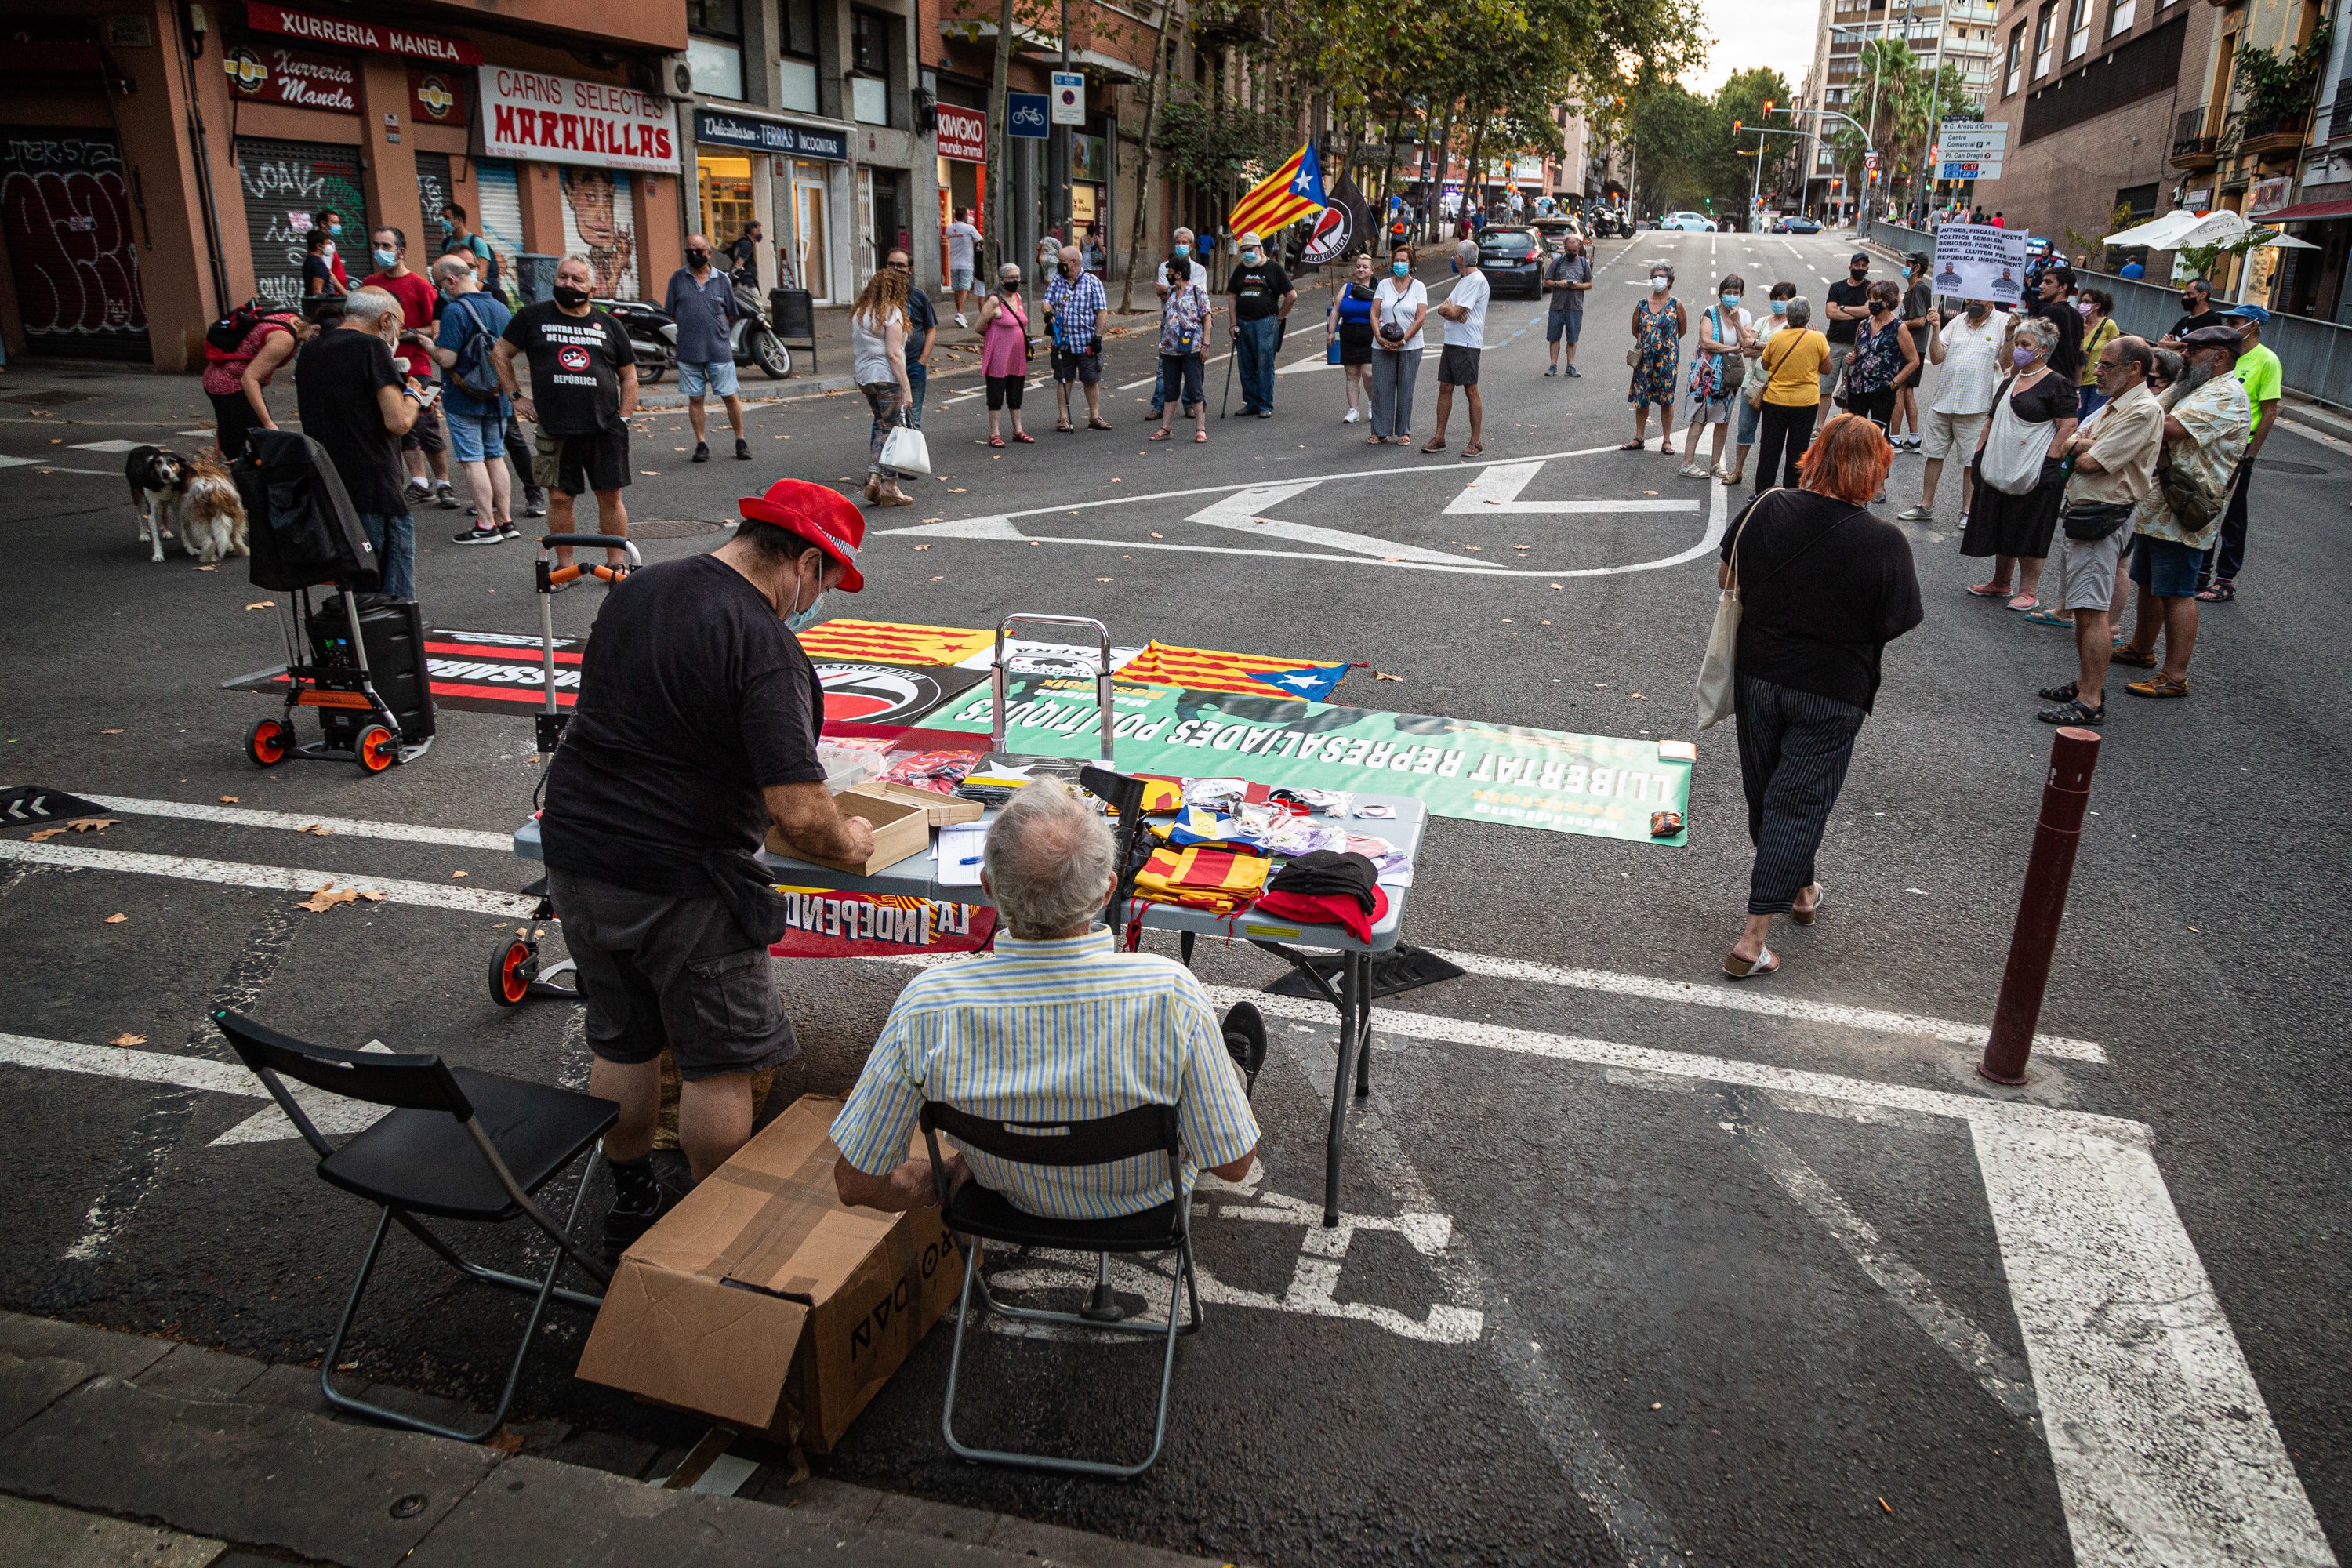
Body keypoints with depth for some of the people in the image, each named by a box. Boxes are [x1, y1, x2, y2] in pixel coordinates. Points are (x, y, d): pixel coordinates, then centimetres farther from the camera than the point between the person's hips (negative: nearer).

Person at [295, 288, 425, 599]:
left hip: (326, 492, 8)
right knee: (396, 598, -1)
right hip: (378, 492, -7)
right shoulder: (372, 347, -9)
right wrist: (412, 396, 5)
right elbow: (398, 422, -18)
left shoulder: (308, 352, 14)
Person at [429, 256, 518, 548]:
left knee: (472, 461, -1)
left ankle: (486, 526, -1)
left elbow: (447, 359, -20)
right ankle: (505, 521, 16)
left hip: (463, 400, -7)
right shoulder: (501, 308, 7)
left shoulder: (455, 310, -16)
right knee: (495, 458, 14)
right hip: (496, 400, 7)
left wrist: (431, 344, -2)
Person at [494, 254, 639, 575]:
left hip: (604, 428, 1)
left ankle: (617, 562, 14)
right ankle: (565, 565, 13)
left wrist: (624, 418, 4)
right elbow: (502, 354, 13)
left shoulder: (608, 325, 9)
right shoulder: (534, 316, 6)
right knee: (560, 497, 2)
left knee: (610, 496, 2)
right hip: (554, 430, 0)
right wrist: (515, 396, 6)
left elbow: (629, 376, 13)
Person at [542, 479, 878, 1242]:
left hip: (577, 852, 8)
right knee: (718, 1063, 10)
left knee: (621, 1044, 22)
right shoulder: (765, 644, -21)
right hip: (679, 881, -8)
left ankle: (630, 1205, 39)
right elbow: (799, 812, -26)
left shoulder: (636, 590, 4)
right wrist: (846, 841, -6)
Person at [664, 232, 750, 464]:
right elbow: (672, 313, 10)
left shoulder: (721, 279, 4)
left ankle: (740, 441, 12)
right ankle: (701, 444, 12)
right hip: (688, 350, 1)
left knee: (731, 396, 0)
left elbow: (730, 315, 12)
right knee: (696, 399, 5)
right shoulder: (678, 278, 4)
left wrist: (719, 334, 11)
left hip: (719, 350, -1)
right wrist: (690, 331, 7)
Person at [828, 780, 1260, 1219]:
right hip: (1147, 1203, -2)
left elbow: (854, 1183, -21)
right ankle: (1229, 1062, 61)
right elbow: (1233, 1164, -24)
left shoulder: (926, 1006, -34)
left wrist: (946, 1176, -1)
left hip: (1017, 1200, 2)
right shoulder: (1172, 993, -39)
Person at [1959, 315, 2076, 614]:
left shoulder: (2057, 385, -9)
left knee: (2028, 534, 0)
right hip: (1999, 471, 7)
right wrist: (1979, 455, 12)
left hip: (2033, 476, -7)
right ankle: (2000, 583, 28)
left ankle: (2029, 592, 10)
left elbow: (2068, 427, -14)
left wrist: (2048, 463, -19)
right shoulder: (2009, 383, 15)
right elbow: (1992, 422, 20)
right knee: (2001, 530, 15)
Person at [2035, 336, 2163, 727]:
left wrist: (2082, 448, 3)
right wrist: (2084, 444, -8)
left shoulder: (2144, 411, -15)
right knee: (2083, 608, 15)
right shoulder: (2112, 407, 18)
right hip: (2081, 513, 10)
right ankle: (2086, 683, 25)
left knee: (2094, 611, -12)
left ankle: (2091, 702, -12)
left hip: (2102, 519, -10)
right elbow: (2068, 447, 14)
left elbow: (2089, 463, -19)